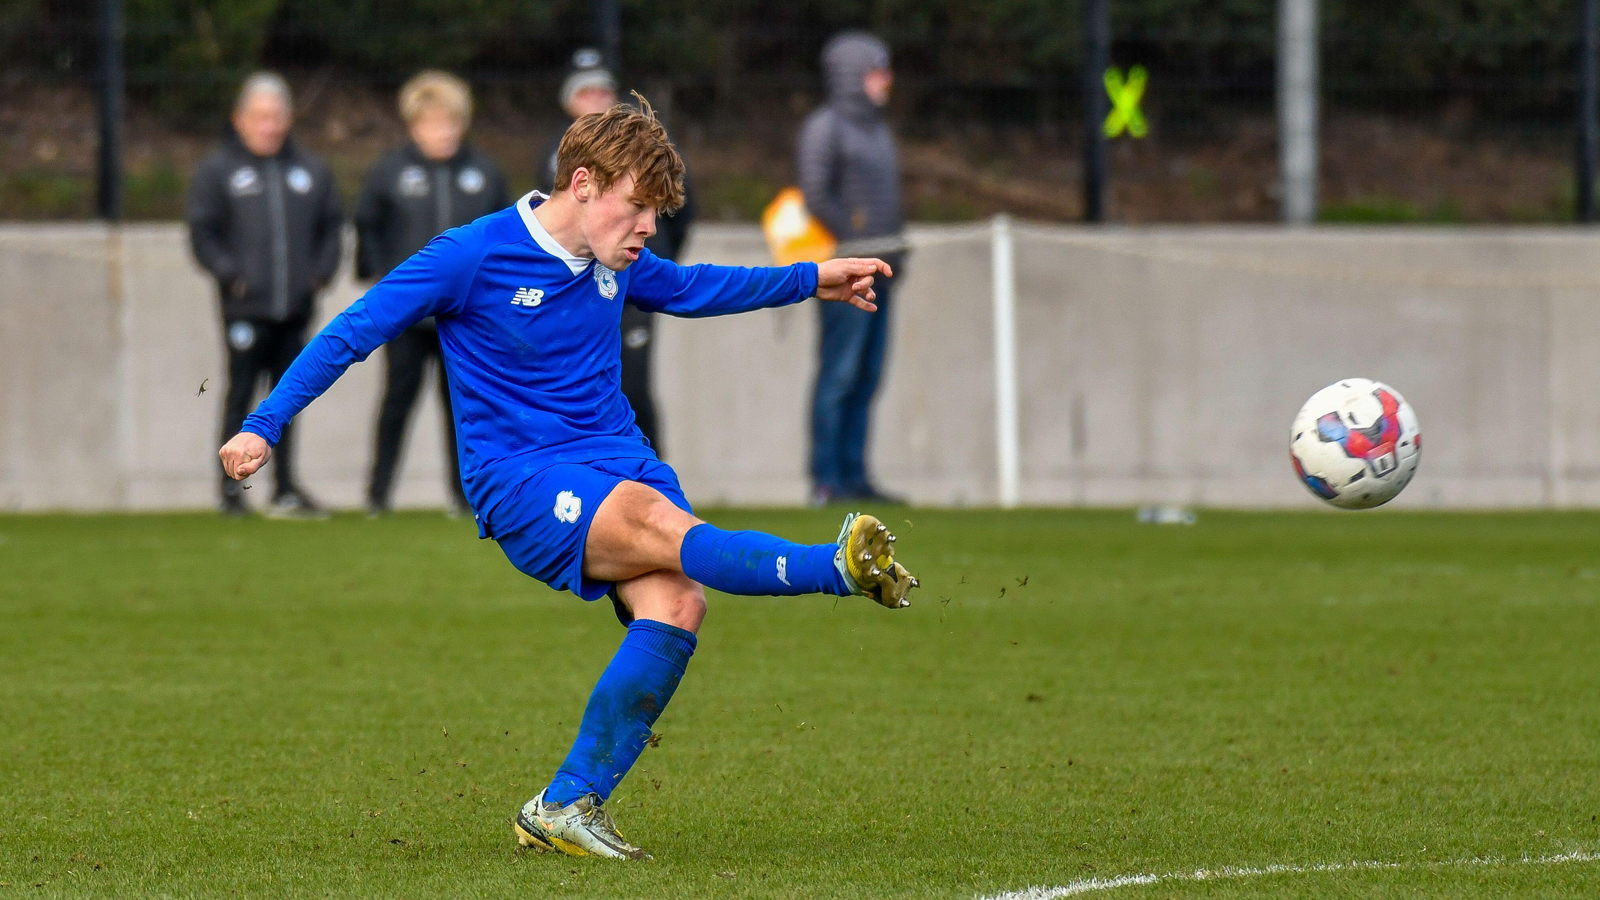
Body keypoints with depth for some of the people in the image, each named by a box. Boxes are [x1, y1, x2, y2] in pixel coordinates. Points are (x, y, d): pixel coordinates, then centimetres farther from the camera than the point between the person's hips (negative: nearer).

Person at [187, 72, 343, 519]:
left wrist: (323, 268, 2)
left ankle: (286, 488, 14)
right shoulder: (217, 171, 1)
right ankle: (231, 488, 1)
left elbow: (331, 225, 18)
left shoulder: (311, 171, 12)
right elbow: (201, 232, -1)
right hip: (245, 308, -4)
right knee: (240, 396, -3)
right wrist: (228, 272, -14)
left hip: (295, 308, 4)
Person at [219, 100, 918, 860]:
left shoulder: (614, 263, 9)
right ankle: (839, 569, -48)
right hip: (521, 482, -6)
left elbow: (687, 288, 31)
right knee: (660, 523, -34)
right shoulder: (473, 255, -10)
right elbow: (351, 334, -6)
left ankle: (566, 808, -16)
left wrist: (811, 281, 30)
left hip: (619, 465, 6)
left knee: (676, 603, -21)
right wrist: (263, 425, -10)